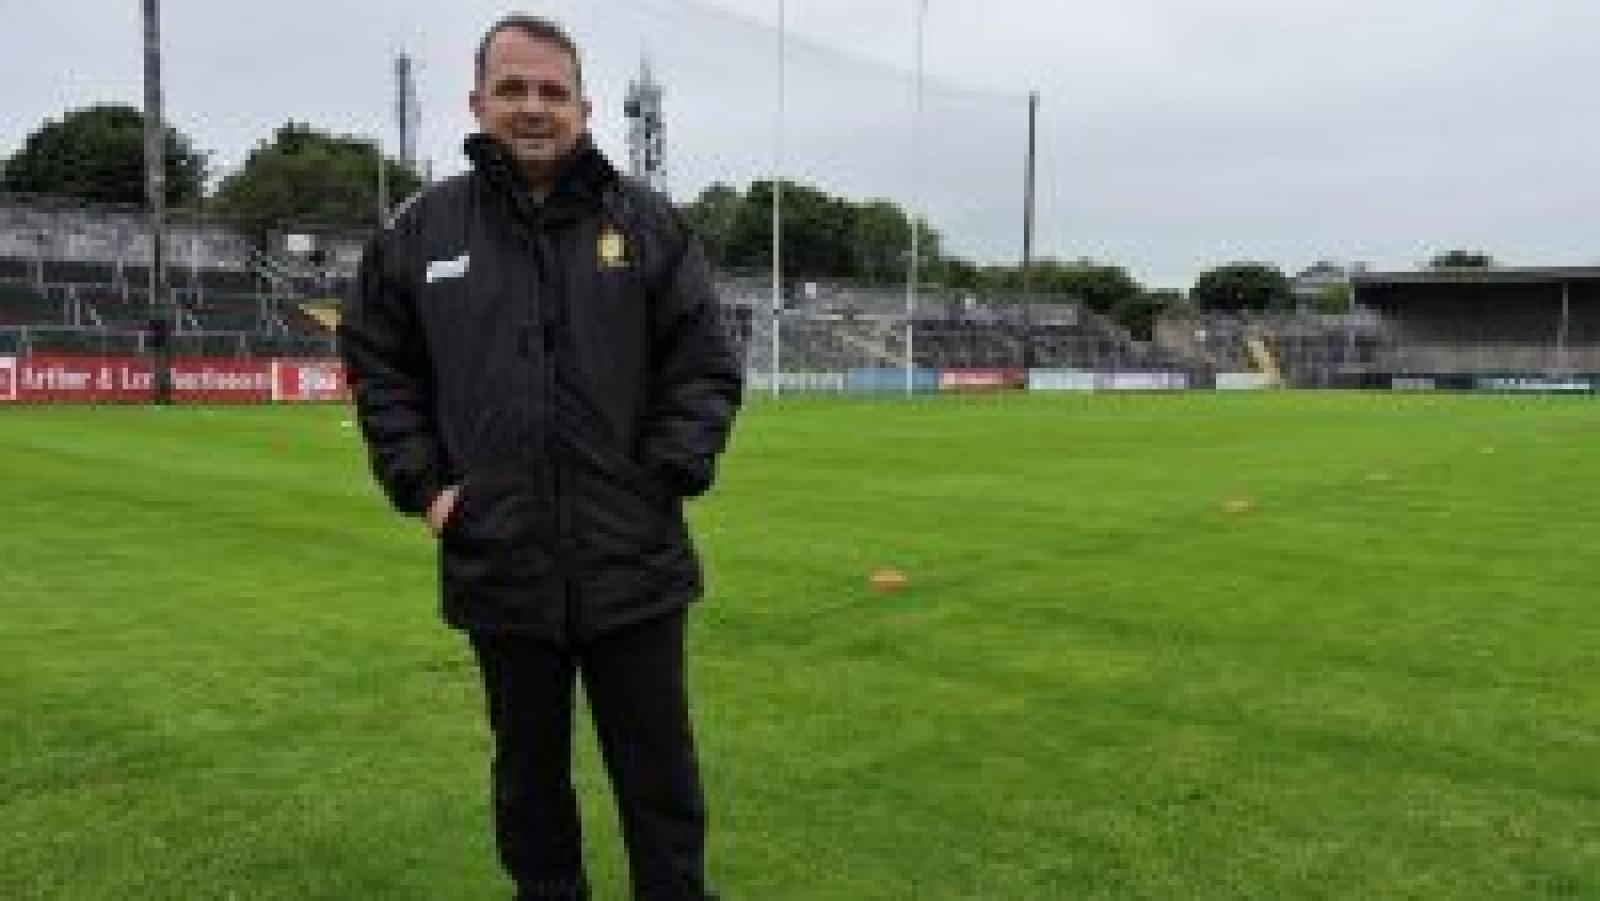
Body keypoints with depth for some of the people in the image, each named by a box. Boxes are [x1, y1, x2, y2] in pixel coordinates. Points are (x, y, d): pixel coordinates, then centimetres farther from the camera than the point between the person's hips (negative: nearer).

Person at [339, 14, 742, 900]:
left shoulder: (647, 221, 1)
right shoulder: (422, 228, 4)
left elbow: (706, 367, 2)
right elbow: (376, 365, 13)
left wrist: (667, 476, -8)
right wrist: (421, 482, 2)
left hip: (633, 563, -1)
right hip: (500, 565, 2)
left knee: (659, 775, 10)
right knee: (529, 774, 19)